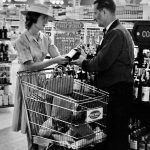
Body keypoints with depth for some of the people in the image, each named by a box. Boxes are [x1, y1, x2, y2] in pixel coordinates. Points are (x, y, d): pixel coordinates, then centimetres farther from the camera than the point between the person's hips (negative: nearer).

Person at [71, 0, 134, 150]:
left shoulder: (115, 33, -17)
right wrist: (87, 60, 4)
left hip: (117, 91, -10)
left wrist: (84, 63, -5)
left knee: (116, 133, -2)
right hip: (117, 88, 10)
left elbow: (102, 63, -22)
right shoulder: (117, 30, 15)